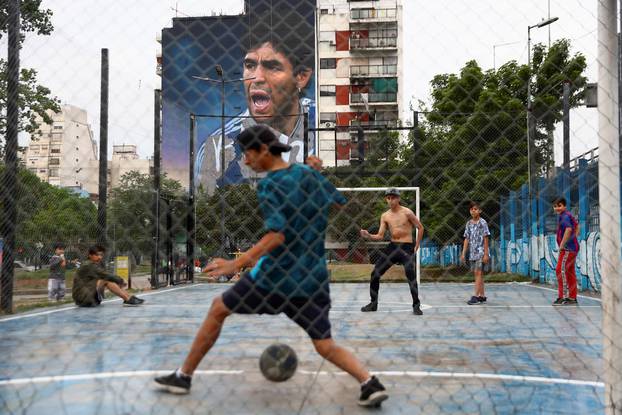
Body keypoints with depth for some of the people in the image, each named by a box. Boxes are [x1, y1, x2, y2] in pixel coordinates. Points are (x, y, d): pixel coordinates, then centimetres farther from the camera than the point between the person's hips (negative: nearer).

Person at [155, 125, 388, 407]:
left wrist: (236, 264, -27)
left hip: (276, 277, -5)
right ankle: (369, 382, -14)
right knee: (326, 346, 10)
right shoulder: (308, 173, 6)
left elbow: (277, 236, -23)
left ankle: (183, 376, 23)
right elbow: (342, 204, 12)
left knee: (218, 308, 15)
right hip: (314, 278, 5)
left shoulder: (268, 186, -11)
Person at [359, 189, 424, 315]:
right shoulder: (385, 216, 6)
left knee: (411, 275, -20)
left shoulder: (406, 212, -7)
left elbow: (420, 227, 1)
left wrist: (416, 246, -2)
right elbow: (380, 236, 2)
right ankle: (373, 303, 18)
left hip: (406, 247, -5)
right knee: (375, 273, 3)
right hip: (392, 246, 5)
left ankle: (416, 306, -7)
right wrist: (368, 236, -16)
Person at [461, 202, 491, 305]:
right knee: (478, 274, 9)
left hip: (480, 251, -6)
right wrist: (463, 253, 7)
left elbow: (485, 239, -7)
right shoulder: (469, 223, 10)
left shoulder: (482, 222, -5)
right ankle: (482, 296, 14)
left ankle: (476, 296, -13)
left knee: (478, 273, -10)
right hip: (472, 252, 6)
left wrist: (486, 254, -10)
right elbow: (466, 239, 12)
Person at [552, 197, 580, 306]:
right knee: (570, 273, 13)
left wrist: (562, 245, -25)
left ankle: (562, 296, -14)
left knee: (560, 270, -13)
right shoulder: (568, 215, 17)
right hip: (572, 247, 11)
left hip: (568, 248, -11)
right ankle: (572, 298, 18)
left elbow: (568, 229, -31)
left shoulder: (564, 216, -15)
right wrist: (574, 238, 23)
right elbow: (577, 225, 33)